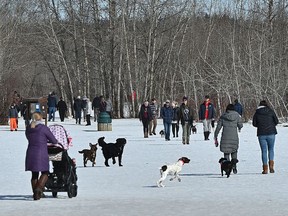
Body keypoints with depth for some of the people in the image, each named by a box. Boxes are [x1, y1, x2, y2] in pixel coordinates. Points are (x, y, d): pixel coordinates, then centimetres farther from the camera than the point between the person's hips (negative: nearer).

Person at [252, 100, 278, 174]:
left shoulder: (257, 113, 1)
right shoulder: (271, 111, -1)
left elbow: (254, 124, 4)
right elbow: (276, 121, 2)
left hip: (261, 134, 0)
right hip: (271, 133, 0)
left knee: (264, 151, 5)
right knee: (271, 149, 15)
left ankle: (265, 169, 1)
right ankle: (271, 165, -2)